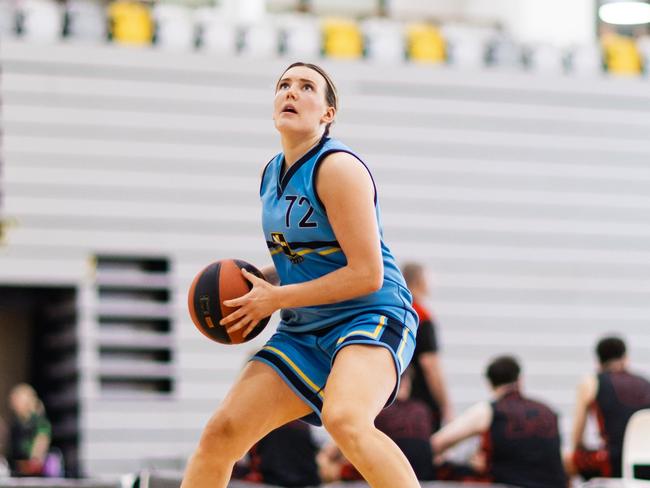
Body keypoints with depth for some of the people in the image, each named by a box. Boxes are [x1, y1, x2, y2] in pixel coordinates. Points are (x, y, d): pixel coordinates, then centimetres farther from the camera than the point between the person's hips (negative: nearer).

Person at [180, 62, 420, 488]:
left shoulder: (337, 167, -15)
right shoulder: (273, 174, 11)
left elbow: (366, 274, -20)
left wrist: (275, 298, -15)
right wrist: (256, 281, 4)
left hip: (371, 318, -8)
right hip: (304, 333, 9)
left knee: (344, 419, -37)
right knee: (221, 433, 3)